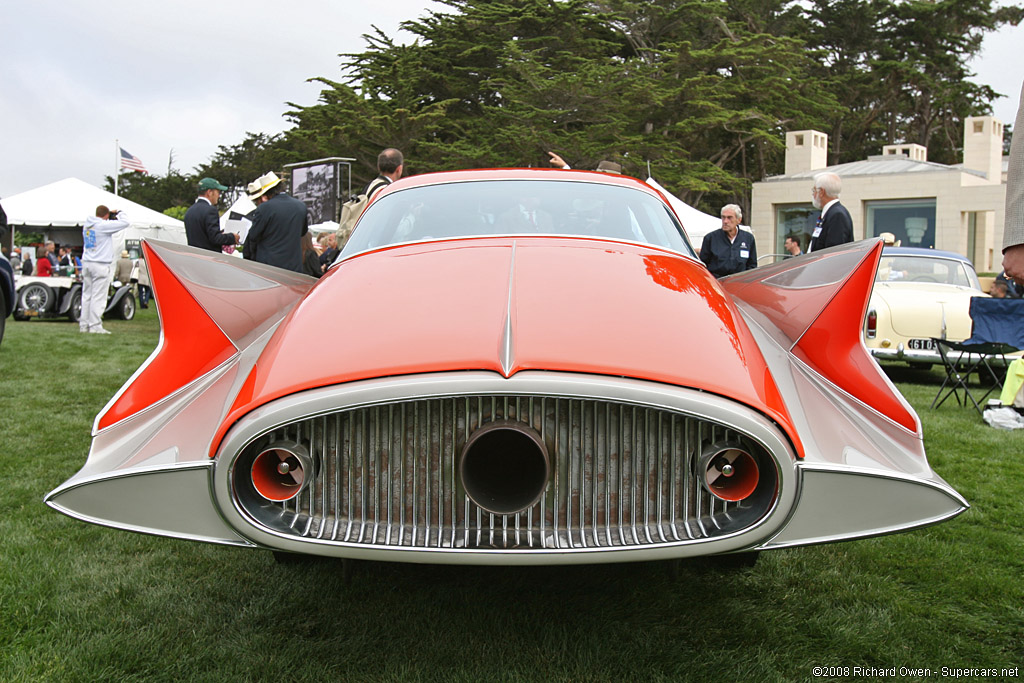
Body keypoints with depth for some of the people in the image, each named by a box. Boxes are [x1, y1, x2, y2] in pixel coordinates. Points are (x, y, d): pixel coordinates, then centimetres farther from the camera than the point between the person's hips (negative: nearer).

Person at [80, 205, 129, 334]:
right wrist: (120, 214, 10)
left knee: (86, 295, 10)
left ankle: (83, 324, 12)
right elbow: (124, 223, -10)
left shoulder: (87, 225, 11)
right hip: (100, 264, -8)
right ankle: (95, 326, -5)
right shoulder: (104, 225, -11)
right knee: (98, 297, -5)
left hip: (86, 263, 8)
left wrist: (111, 216, 19)